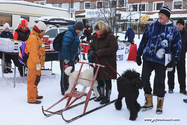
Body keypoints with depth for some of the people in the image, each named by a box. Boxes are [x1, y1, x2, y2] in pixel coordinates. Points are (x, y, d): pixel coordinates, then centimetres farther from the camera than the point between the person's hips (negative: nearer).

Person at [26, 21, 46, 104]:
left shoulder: (37, 37, 19)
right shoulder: (33, 37, -16)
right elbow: (33, 52, -23)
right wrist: (37, 63, -24)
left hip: (37, 63, 11)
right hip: (34, 64, -11)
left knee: (36, 80, 20)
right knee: (33, 80, -5)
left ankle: (35, 95, 34)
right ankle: (31, 99, 2)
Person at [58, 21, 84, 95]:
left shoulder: (76, 35, 13)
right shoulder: (69, 34, -20)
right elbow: (65, 47, -26)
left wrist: (76, 58, 20)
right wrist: (66, 58, -27)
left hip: (71, 58, 10)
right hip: (65, 58, -10)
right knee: (65, 74, -1)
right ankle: (64, 91, 9)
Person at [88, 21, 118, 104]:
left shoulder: (110, 36, -11)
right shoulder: (95, 37, 11)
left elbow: (114, 48, -19)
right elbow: (92, 46, 21)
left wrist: (102, 52, -24)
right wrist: (91, 51, -3)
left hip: (107, 63, -7)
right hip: (98, 62, 7)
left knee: (107, 80, 2)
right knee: (99, 79, 16)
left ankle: (107, 97, 16)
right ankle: (102, 95, 34)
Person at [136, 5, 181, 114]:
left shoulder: (174, 30, -2)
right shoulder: (151, 27, 5)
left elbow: (177, 46, 1)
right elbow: (143, 41, 10)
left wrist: (174, 60, -5)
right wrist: (138, 54, 9)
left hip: (161, 61, -3)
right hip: (147, 58, 3)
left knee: (160, 82, 4)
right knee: (144, 79, 7)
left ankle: (160, 106, 20)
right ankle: (149, 102, 25)